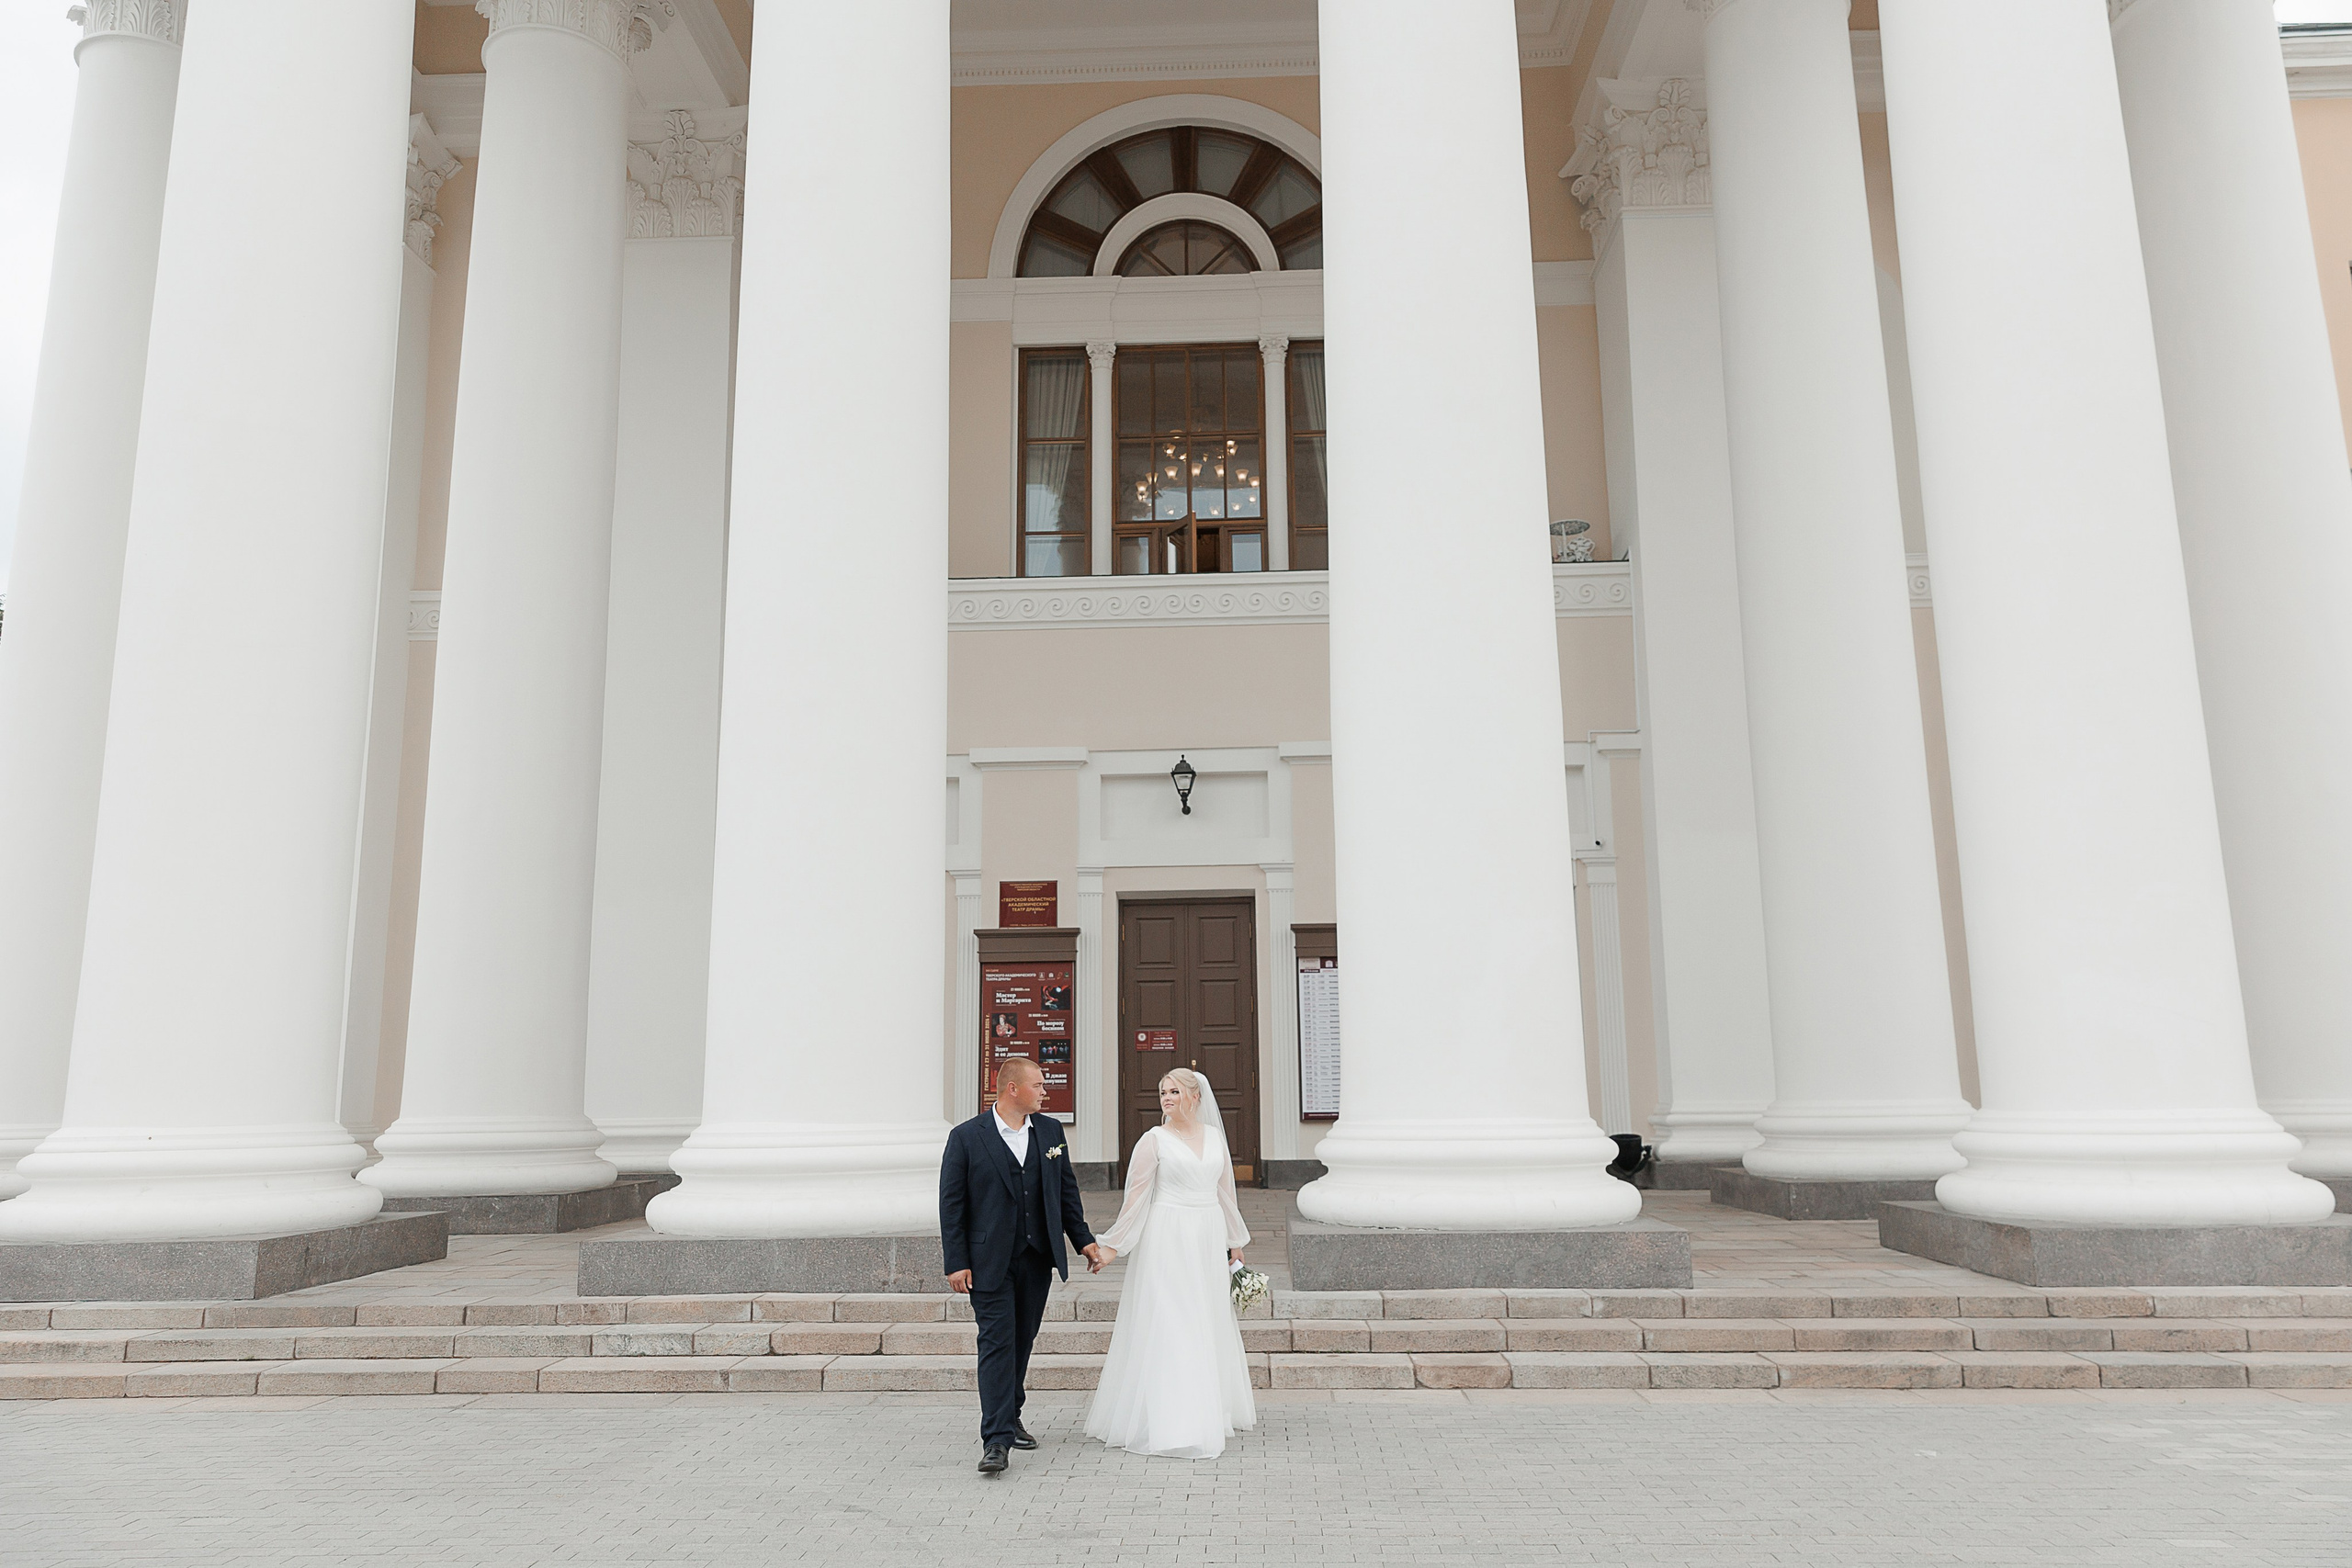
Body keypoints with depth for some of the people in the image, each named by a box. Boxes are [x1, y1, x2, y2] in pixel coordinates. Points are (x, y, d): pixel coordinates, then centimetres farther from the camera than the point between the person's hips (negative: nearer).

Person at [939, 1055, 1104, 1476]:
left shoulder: (1050, 1131, 5)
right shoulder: (966, 1137, -8)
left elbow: (1066, 1189, 14)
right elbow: (951, 1204, -6)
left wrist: (1084, 1239, 12)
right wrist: (956, 1263, -9)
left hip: (1038, 1259, 5)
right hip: (990, 1262, -5)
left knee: (1022, 1341, 14)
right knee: (997, 1344, -7)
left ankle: (1010, 1416, 31)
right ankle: (996, 1439, -5)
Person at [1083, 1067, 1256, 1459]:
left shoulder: (1214, 1136, 9)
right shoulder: (1154, 1140, -5)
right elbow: (1136, 1197, -5)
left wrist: (1235, 1242, 20)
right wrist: (1113, 1246, -7)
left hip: (1208, 1239, 5)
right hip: (1168, 1239, -5)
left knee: (1209, 1325, 12)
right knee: (1167, 1326, -4)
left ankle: (1210, 1411, 25)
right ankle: (1171, 1423, 0)